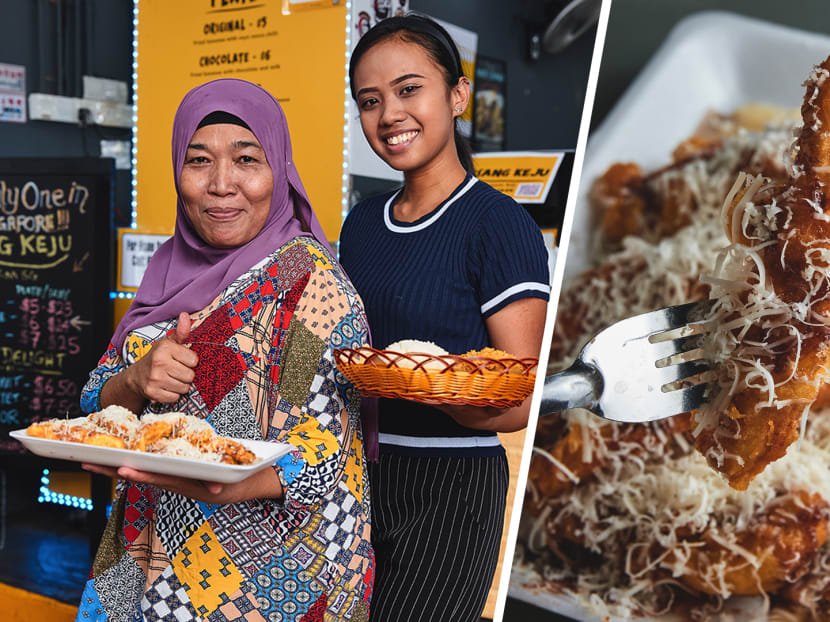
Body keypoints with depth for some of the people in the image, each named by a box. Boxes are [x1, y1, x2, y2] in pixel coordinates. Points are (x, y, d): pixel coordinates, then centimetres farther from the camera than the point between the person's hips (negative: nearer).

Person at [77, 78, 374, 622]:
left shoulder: (311, 281, -16)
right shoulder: (174, 266, 2)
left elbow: (319, 461, -20)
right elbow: (98, 404, 6)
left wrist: (201, 479, -37)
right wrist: (137, 379, -16)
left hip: (266, 576, -5)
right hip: (150, 554, 6)